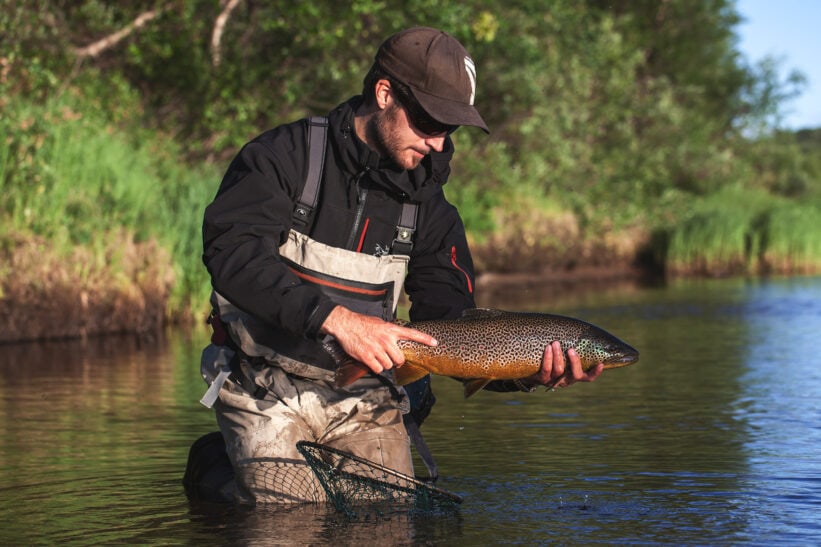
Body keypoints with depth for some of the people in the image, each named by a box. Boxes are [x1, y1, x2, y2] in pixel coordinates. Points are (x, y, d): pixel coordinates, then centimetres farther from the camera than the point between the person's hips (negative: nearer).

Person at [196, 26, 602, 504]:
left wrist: (525, 374, -19)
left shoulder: (429, 206, 5)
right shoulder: (287, 156, -8)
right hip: (267, 390, -4)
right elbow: (232, 252, -24)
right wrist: (335, 317, -33)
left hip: (363, 394, 4)